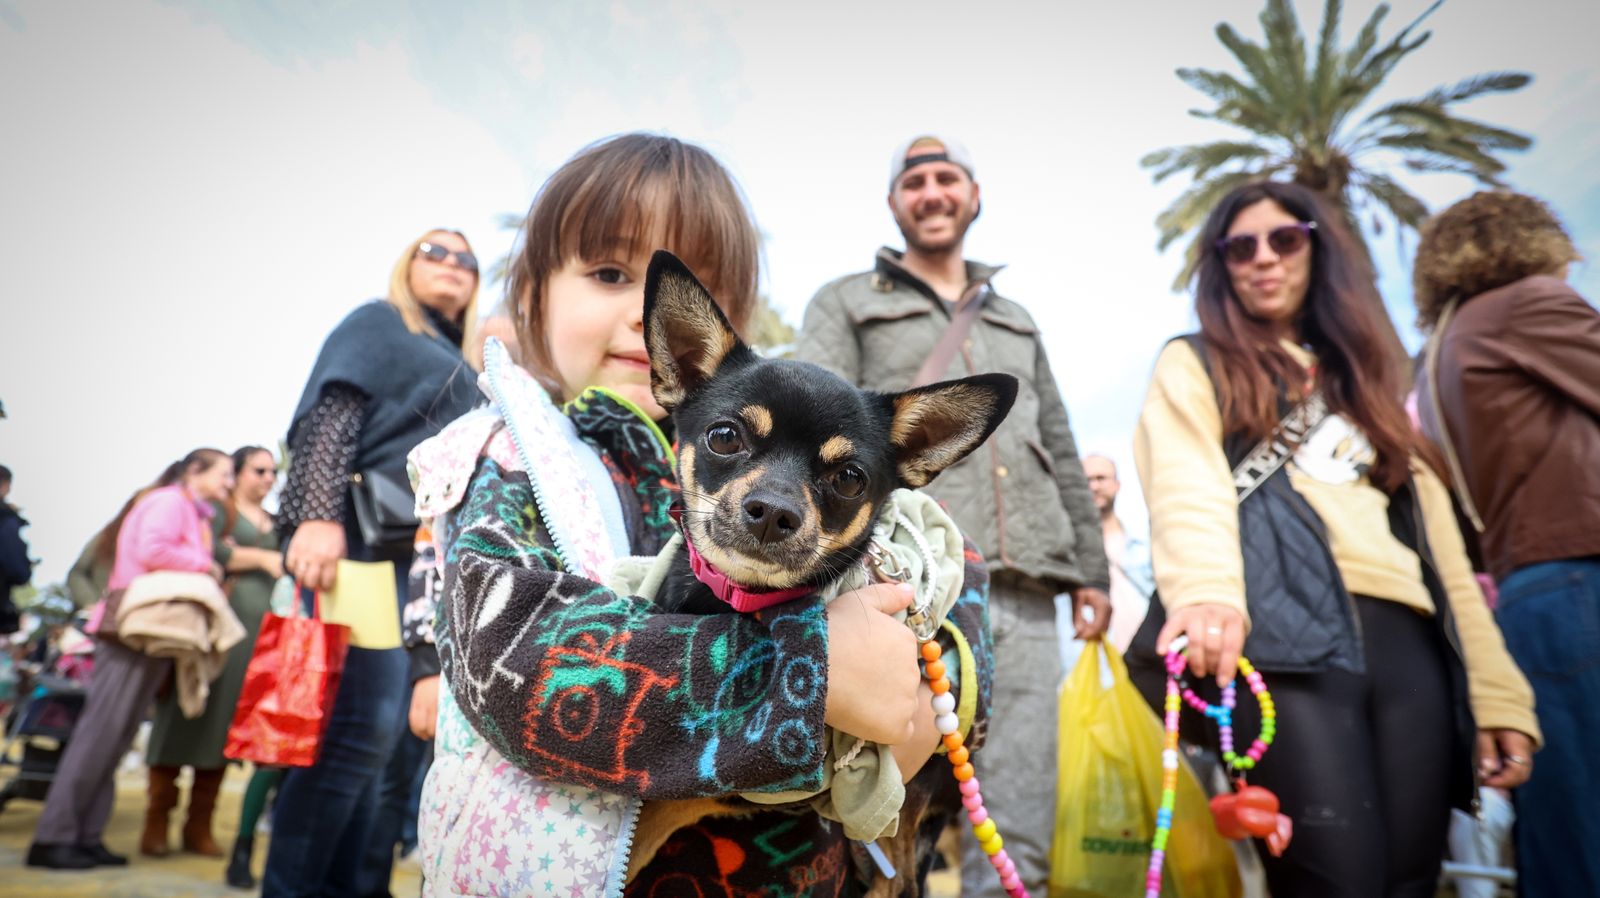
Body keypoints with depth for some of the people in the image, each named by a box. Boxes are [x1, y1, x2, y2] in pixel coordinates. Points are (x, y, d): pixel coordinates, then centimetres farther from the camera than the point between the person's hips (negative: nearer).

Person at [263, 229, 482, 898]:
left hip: (427, 558, 8)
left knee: (377, 731, 6)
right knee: (359, 725, -16)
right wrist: (318, 515, -21)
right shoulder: (377, 323, 10)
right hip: (368, 540, -8)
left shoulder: (457, 370, 29)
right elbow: (334, 410, -7)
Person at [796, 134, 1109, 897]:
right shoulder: (846, 305, 15)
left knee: (1020, 836, 3)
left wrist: (1089, 568, 17)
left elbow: (1063, 456, 26)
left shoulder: (1016, 321, 29)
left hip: (1024, 594, 4)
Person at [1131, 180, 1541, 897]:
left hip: (1407, 642, 6)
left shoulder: (1362, 379, 29)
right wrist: (1206, 591, -31)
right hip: (1286, 634, -5)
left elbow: (1437, 538, 22)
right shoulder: (1194, 366, 14)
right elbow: (1186, 487, -9)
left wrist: (1497, 689, 12)